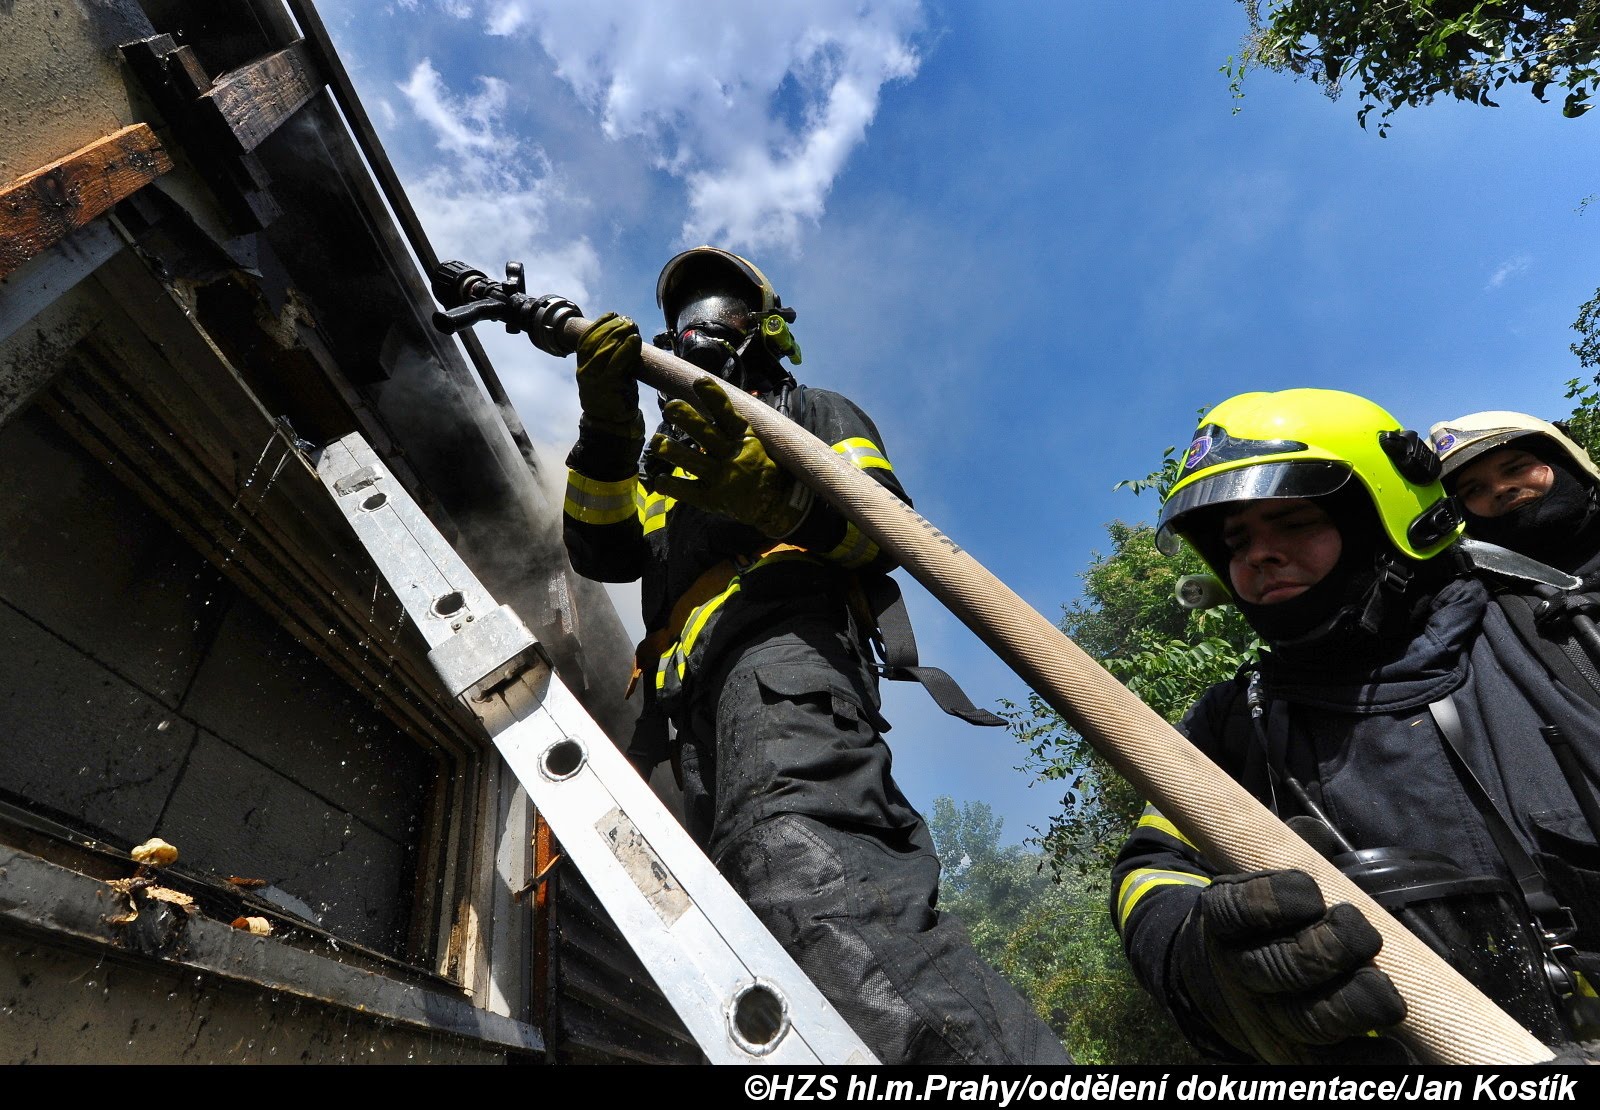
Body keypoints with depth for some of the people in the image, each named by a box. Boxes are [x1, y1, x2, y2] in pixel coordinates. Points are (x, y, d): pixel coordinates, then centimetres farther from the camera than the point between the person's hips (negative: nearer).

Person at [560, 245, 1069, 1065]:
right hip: (692, 699, 6)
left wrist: (775, 495, -14)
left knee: (801, 865, -35)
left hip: (785, 640, -6)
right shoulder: (667, 455, 40)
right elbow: (602, 552, 19)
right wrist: (605, 430, 2)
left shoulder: (816, 412, 27)